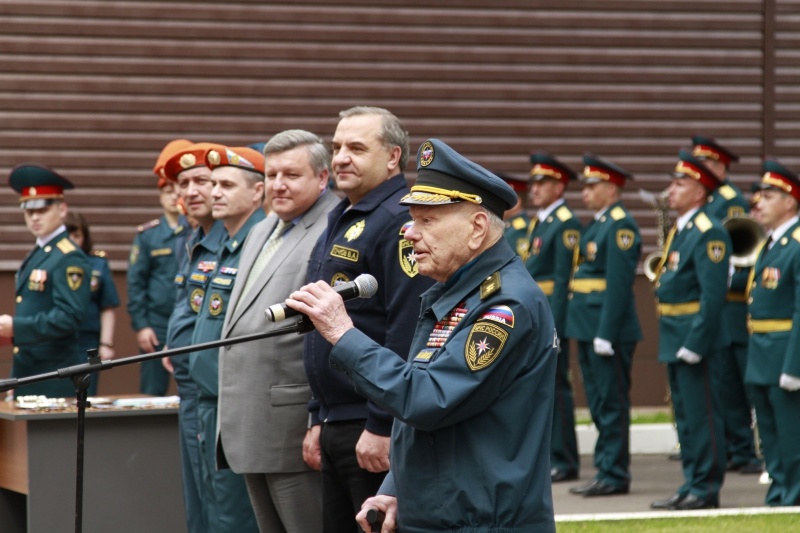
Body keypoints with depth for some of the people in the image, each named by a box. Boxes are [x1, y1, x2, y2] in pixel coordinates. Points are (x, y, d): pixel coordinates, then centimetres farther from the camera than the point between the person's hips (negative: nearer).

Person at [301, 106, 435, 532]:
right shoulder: (342, 222, 17)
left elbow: (407, 334, -22)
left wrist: (381, 426, -23)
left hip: (376, 433, -10)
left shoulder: (400, 221, -15)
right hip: (337, 428, 10)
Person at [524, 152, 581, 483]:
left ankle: (564, 461, -3)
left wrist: (553, 326, -20)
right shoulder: (537, 222, 17)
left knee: (556, 386, -7)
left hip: (551, 315, -9)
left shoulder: (565, 224, -11)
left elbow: (563, 279, -16)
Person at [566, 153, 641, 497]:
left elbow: (619, 284, -19)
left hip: (609, 327, -10)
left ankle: (615, 475, -2)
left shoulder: (621, 226, -13)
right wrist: (586, 329, 18)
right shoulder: (598, 224, 17)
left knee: (611, 403, -5)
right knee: (599, 404, 12)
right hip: (589, 327, 10)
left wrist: (605, 334, -22)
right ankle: (606, 471, 17)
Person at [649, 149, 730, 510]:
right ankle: (692, 484, 20)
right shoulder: (680, 230, 15)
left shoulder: (708, 233, -15)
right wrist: (674, 343, 18)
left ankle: (706, 489, 1)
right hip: (675, 340, 10)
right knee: (685, 416, 14)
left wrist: (695, 344, -22)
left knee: (702, 416, -4)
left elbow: (713, 295, -21)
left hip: (696, 337, -10)